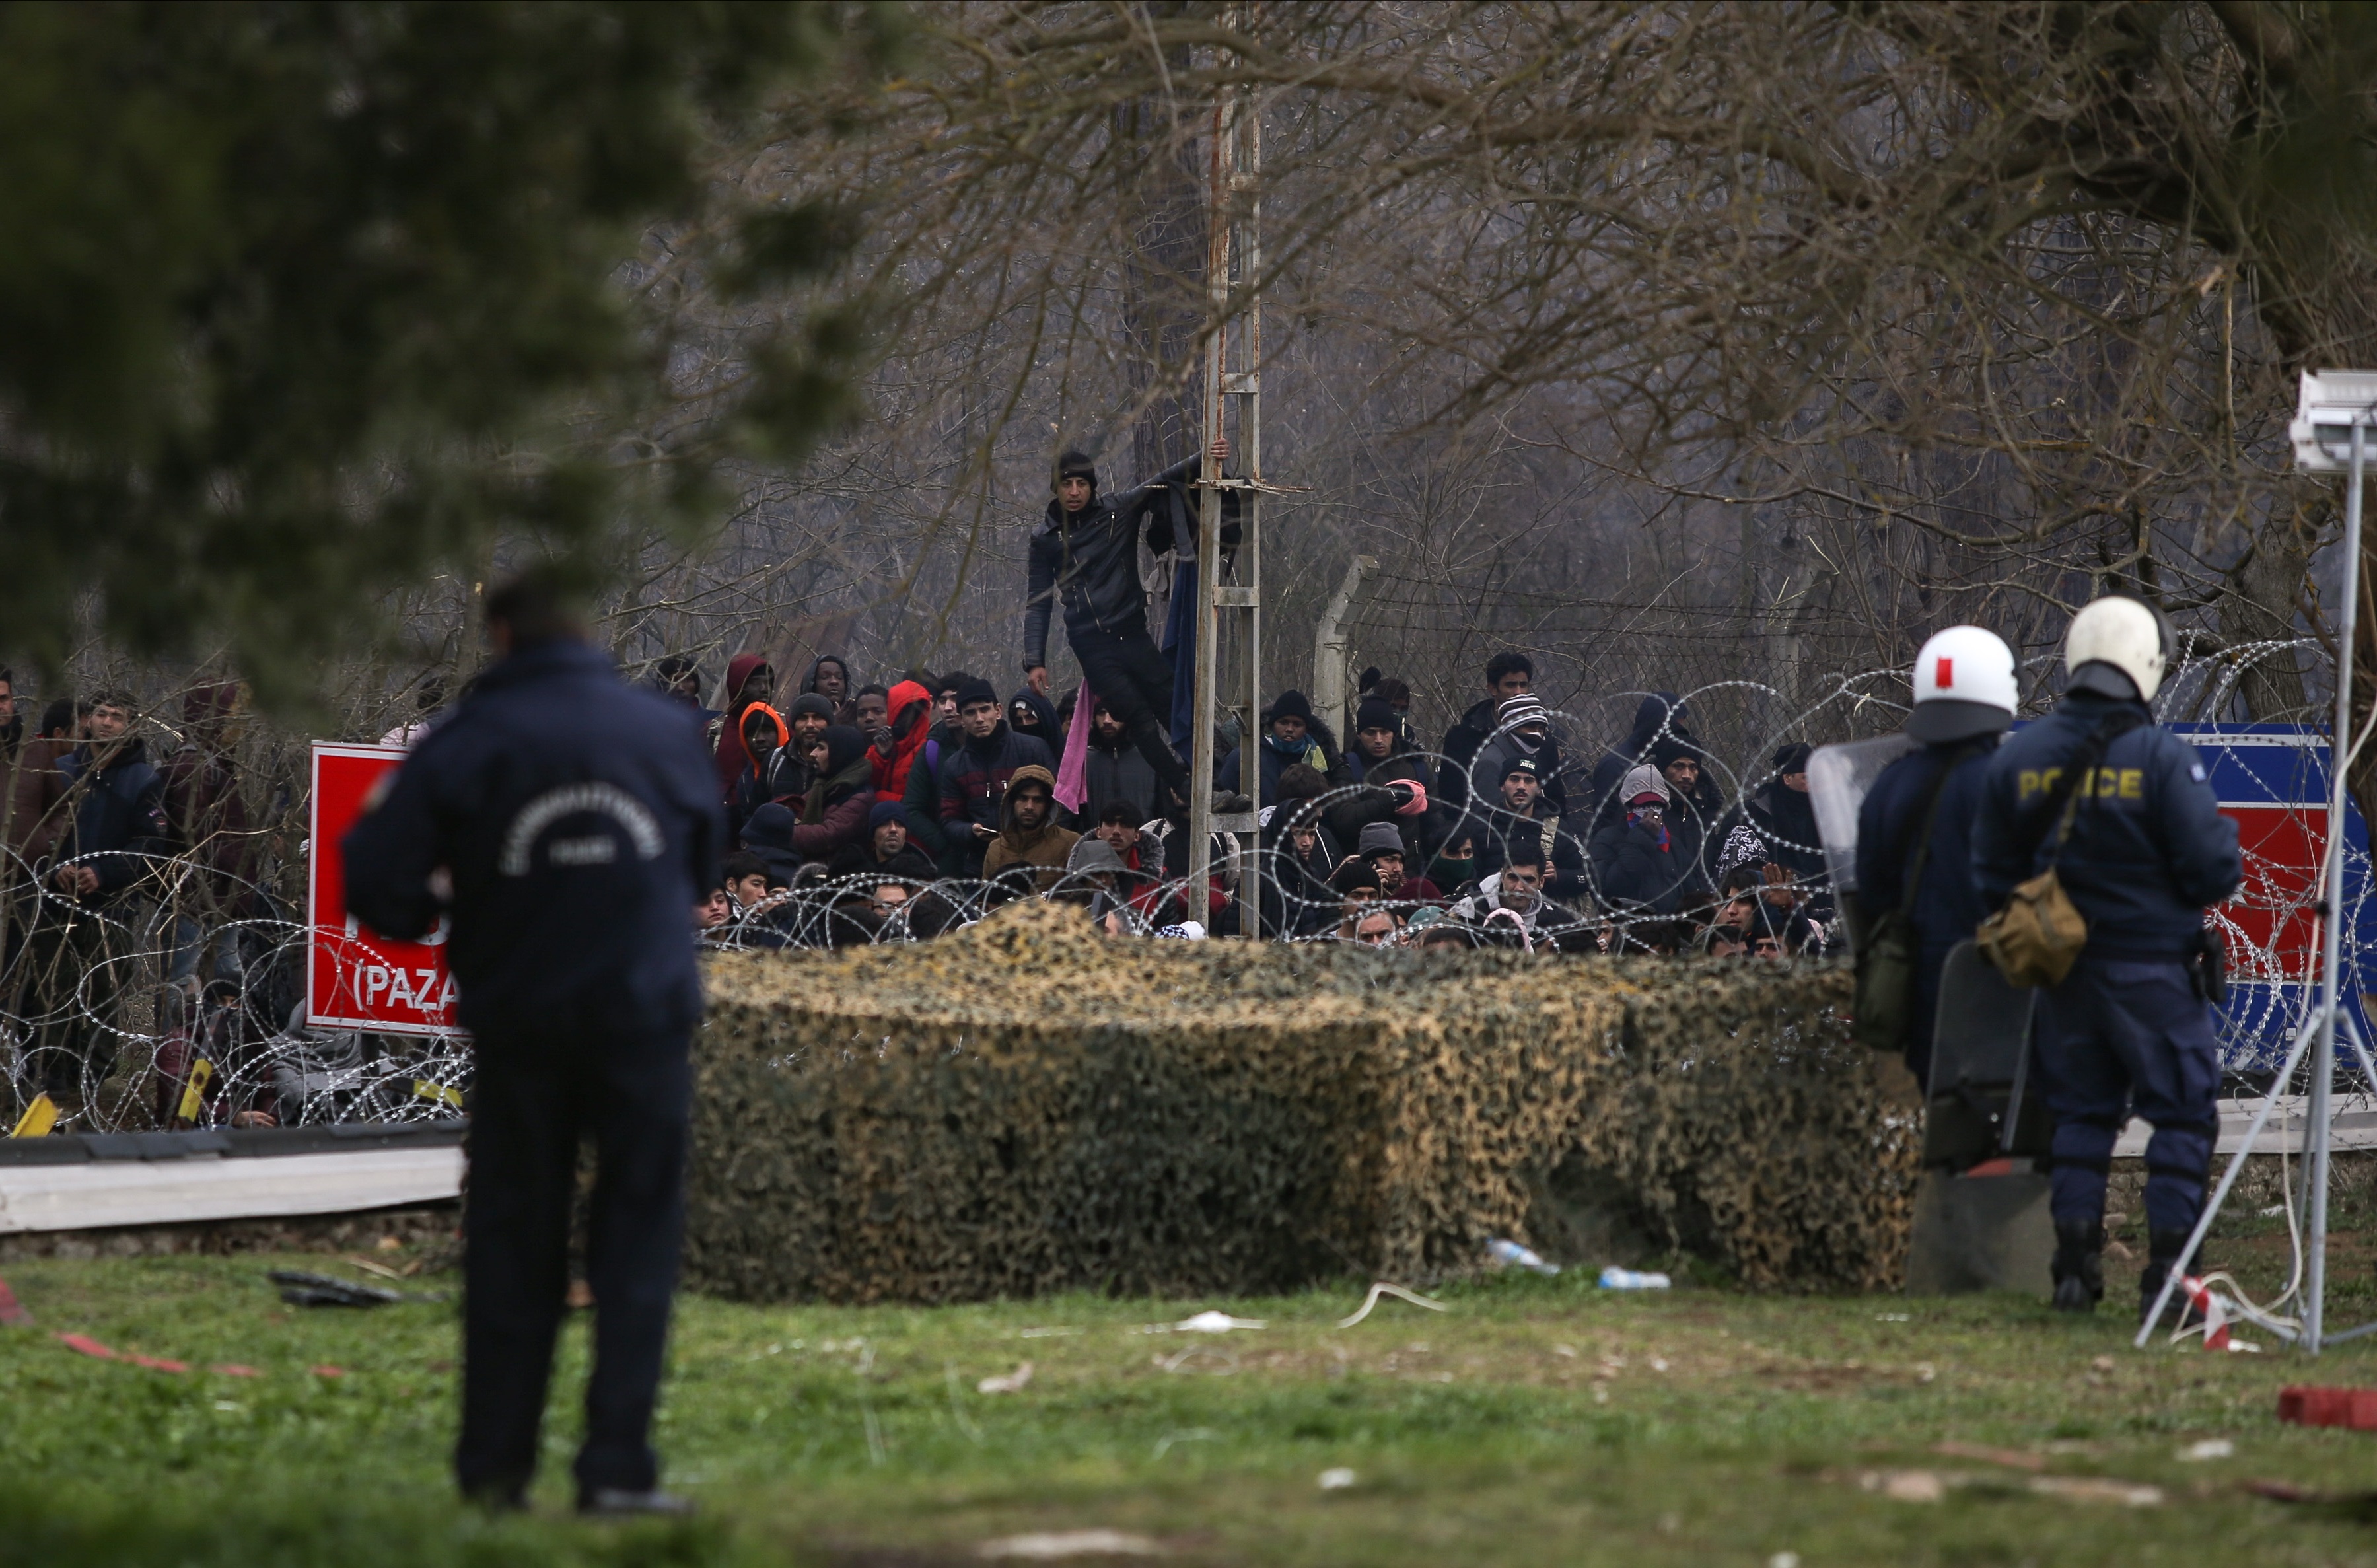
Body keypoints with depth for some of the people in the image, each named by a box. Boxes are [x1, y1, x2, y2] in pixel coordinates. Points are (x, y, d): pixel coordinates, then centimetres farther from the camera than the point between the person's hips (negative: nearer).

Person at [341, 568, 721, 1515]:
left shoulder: (464, 745, -5)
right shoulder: (668, 732, 3)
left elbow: (380, 887, -10)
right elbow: (705, 857, 17)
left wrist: (441, 904, 10)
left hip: (519, 1024, 0)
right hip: (645, 1013, 0)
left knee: (512, 1250, 9)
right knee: (636, 1239, 3)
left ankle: (494, 1468, 10)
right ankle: (617, 1467, -6)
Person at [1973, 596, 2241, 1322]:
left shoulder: (2016, 759, 2)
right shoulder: (2162, 758, -15)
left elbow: (1991, 877, 9)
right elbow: (2212, 871, -15)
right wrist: (2223, 852, 7)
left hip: (2063, 976, 5)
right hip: (2152, 969, -5)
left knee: (2079, 1114, 14)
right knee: (2182, 1113, 4)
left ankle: (2075, 1266, 11)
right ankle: (2168, 1264, -1)